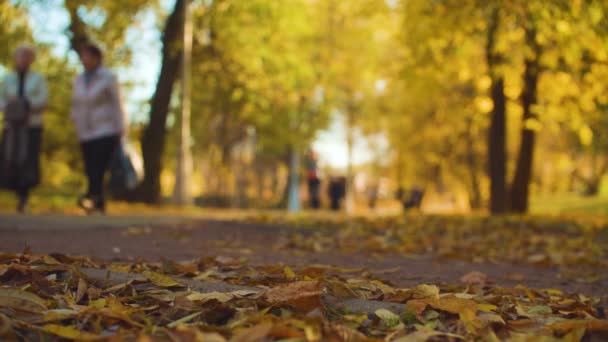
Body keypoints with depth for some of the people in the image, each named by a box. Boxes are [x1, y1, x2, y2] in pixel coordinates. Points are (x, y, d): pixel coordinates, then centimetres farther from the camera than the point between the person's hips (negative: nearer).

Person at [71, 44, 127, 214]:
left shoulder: (108, 77, -1)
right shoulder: (78, 80, 14)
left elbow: (117, 105, -3)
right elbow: (76, 107, 18)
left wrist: (120, 131, -7)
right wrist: (78, 130, 11)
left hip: (106, 131, -5)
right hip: (86, 134, 5)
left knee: (98, 167, -21)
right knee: (91, 170, -1)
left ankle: (92, 196, -35)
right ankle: (99, 205, 3)